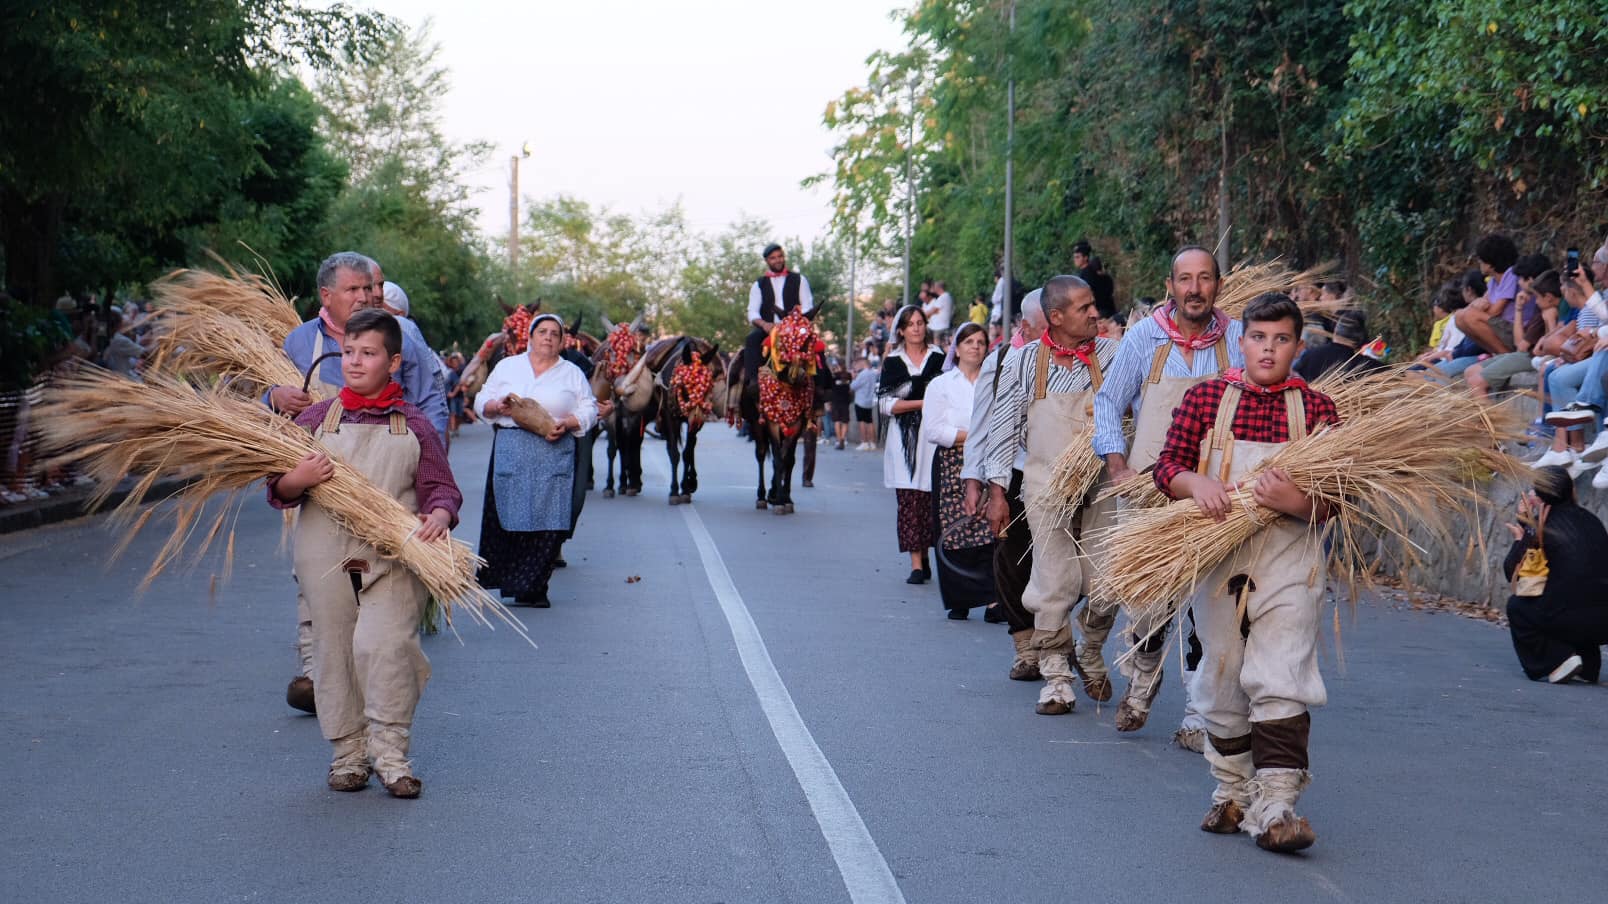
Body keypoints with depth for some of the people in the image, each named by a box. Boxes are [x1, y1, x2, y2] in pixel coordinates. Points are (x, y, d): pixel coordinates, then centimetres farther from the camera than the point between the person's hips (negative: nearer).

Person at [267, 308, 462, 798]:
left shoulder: (414, 425, 5)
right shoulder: (316, 418, 8)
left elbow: (441, 487, 5)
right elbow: (278, 490, 9)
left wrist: (440, 513, -18)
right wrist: (298, 480, -14)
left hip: (395, 558, -2)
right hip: (327, 557, 2)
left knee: (383, 644, -18)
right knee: (335, 652, 6)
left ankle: (391, 753, -6)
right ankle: (348, 753, 20)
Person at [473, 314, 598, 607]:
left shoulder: (573, 374, 14)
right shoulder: (507, 366, 15)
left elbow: (589, 410, 9)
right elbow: (481, 402, 15)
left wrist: (567, 423, -10)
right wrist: (497, 406, -7)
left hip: (554, 453, 0)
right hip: (510, 450, 0)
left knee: (547, 521, -6)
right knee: (509, 515, -5)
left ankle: (533, 586, -1)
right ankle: (509, 581, 2)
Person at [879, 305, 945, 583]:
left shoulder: (939, 358, 9)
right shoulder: (893, 362, 9)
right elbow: (885, 404, 0)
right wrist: (922, 403, -10)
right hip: (905, 438, 0)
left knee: (930, 500, -3)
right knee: (910, 500, -8)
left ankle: (924, 558, 8)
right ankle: (917, 565, -10)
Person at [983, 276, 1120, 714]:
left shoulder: (1111, 354, 4)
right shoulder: (1023, 361, 2)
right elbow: (1005, 426, 5)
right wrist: (997, 491, 2)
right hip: (1047, 487, -1)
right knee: (1053, 583, -2)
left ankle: (1091, 655, 29)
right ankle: (1056, 673, 10)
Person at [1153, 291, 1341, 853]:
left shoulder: (1316, 407, 3)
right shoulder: (1204, 398, 5)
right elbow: (1167, 465, 3)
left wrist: (1296, 502, -20)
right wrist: (1196, 483, -19)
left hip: (1288, 559, -2)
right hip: (1217, 554, 2)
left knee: (1280, 679, -11)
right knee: (1221, 676, 11)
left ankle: (1275, 804, -12)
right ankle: (1232, 791, 27)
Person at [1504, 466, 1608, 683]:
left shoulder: (1541, 529, -3)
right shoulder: (1590, 520, 14)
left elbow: (1512, 573, 5)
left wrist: (1520, 538, 20)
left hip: (1569, 622, -6)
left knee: (1516, 605, 19)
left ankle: (1557, 661, 2)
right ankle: (1588, 667, 24)